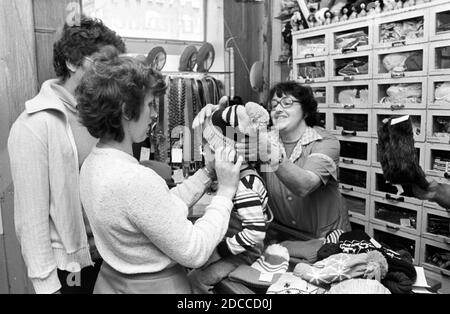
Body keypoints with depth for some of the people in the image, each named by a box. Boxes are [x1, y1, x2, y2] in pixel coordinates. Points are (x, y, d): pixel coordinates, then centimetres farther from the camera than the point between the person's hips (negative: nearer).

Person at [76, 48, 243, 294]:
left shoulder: (93, 163, -3)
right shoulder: (135, 180, -31)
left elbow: (164, 207, 1)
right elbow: (195, 253, -23)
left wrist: (207, 172, -3)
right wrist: (226, 190, -17)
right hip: (153, 286, -8)